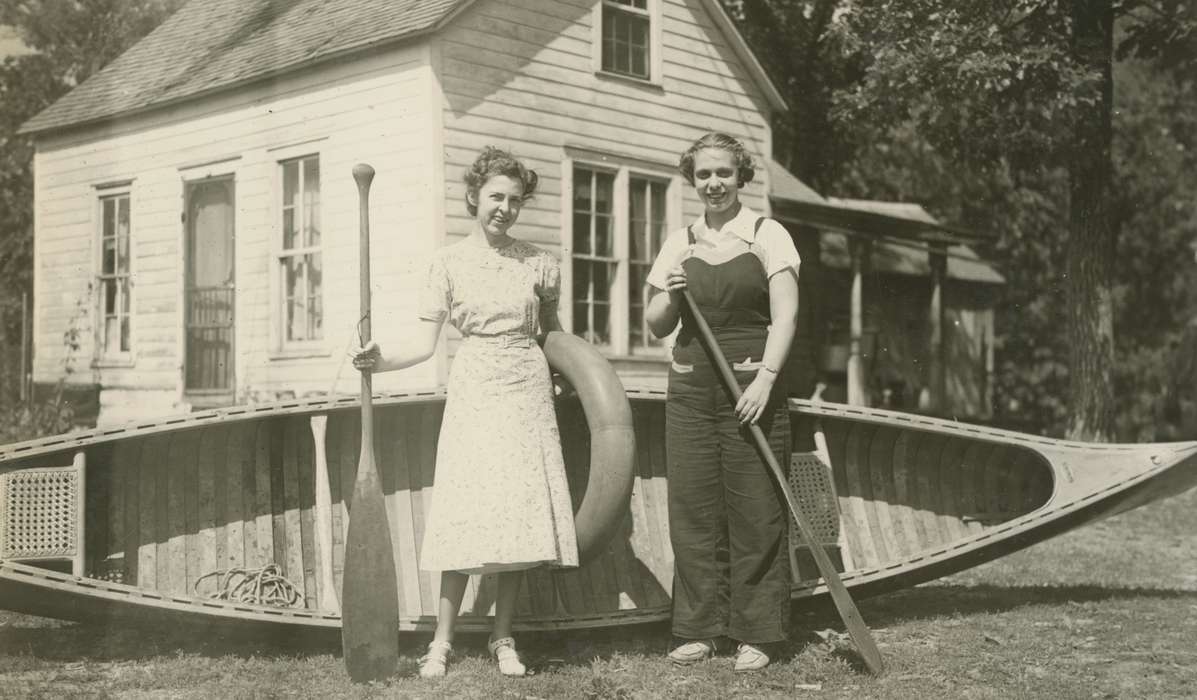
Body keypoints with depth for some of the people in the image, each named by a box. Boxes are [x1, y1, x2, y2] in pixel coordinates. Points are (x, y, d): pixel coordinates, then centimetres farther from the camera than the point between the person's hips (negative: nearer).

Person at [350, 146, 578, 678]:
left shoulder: (538, 263, 6)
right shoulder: (448, 261, 1)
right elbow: (425, 344, -2)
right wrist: (379, 362, -17)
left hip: (526, 393, 2)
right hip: (473, 392, -2)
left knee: (519, 515, 0)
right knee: (466, 516, -6)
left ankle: (503, 640, 10)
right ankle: (441, 643, 2)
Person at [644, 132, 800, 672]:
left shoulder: (766, 236, 2)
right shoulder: (680, 242, 12)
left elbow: (785, 315, -6)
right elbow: (657, 326, 15)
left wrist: (765, 379, -17)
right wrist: (669, 297, -6)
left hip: (751, 385, -4)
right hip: (690, 388, 4)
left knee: (755, 511, -2)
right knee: (692, 509, 4)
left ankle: (756, 633, 6)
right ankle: (699, 628, 13)